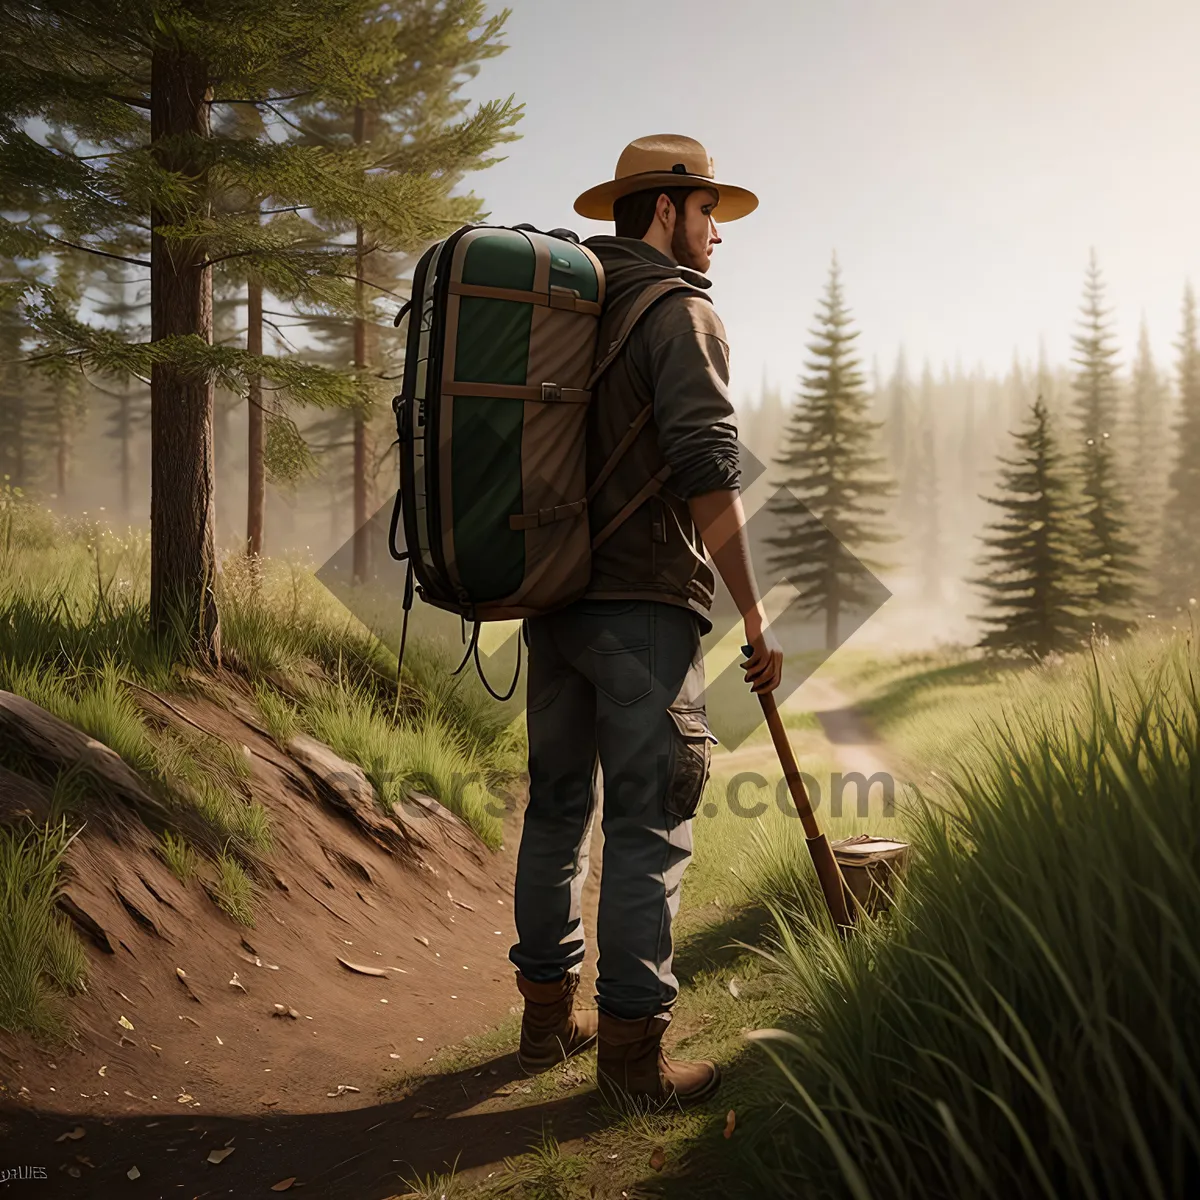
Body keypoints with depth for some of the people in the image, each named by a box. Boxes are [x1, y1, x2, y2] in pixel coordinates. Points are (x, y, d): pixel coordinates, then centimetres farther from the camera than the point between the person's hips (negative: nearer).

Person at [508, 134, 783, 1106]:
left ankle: (549, 1014, 25)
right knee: (648, 822, -2)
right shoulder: (681, 312, -6)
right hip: (642, 605, -8)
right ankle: (632, 1046, 5)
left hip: (551, 597, 8)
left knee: (558, 804, 14)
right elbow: (706, 474, -15)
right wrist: (755, 616, -11)